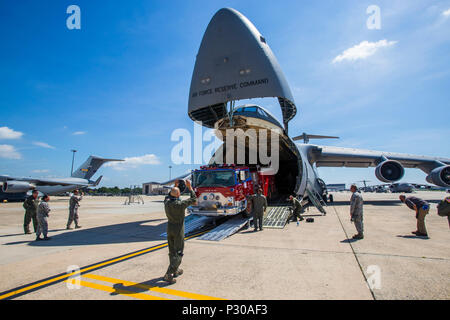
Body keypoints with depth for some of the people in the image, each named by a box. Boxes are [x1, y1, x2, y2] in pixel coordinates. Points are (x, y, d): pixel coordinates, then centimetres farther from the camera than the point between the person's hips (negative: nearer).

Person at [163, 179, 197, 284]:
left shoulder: (166, 202, -6)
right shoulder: (180, 204, -22)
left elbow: (168, 196, 19)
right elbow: (193, 199, -11)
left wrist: (175, 186, 20)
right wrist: (189, 187, -5)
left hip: (169, 228, 7)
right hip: (178, 230, -7)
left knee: (172, 251, 18)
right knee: (178, 253, 2)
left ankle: (175, 271, 33)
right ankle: (169, 274, -4)